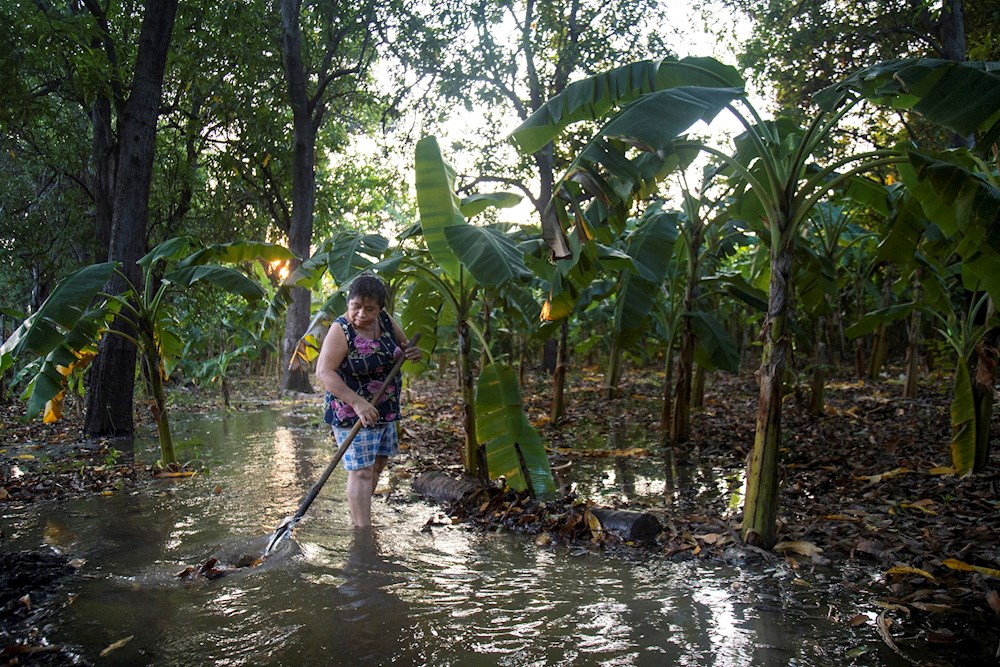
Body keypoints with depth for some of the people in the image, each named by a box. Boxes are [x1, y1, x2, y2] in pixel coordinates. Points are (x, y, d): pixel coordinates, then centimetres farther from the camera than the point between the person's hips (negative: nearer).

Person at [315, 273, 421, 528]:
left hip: (385, 410, 8)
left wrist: (413, 352, -10)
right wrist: (357, 402, -37)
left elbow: (403, 345, 16)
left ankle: (356, 519, 34)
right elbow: (324, 372, -27)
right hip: (353, 413, -8)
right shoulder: (341, 330, -20)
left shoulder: (385, 320, 0)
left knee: (378, 464, 17)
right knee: (361, 471, -10)